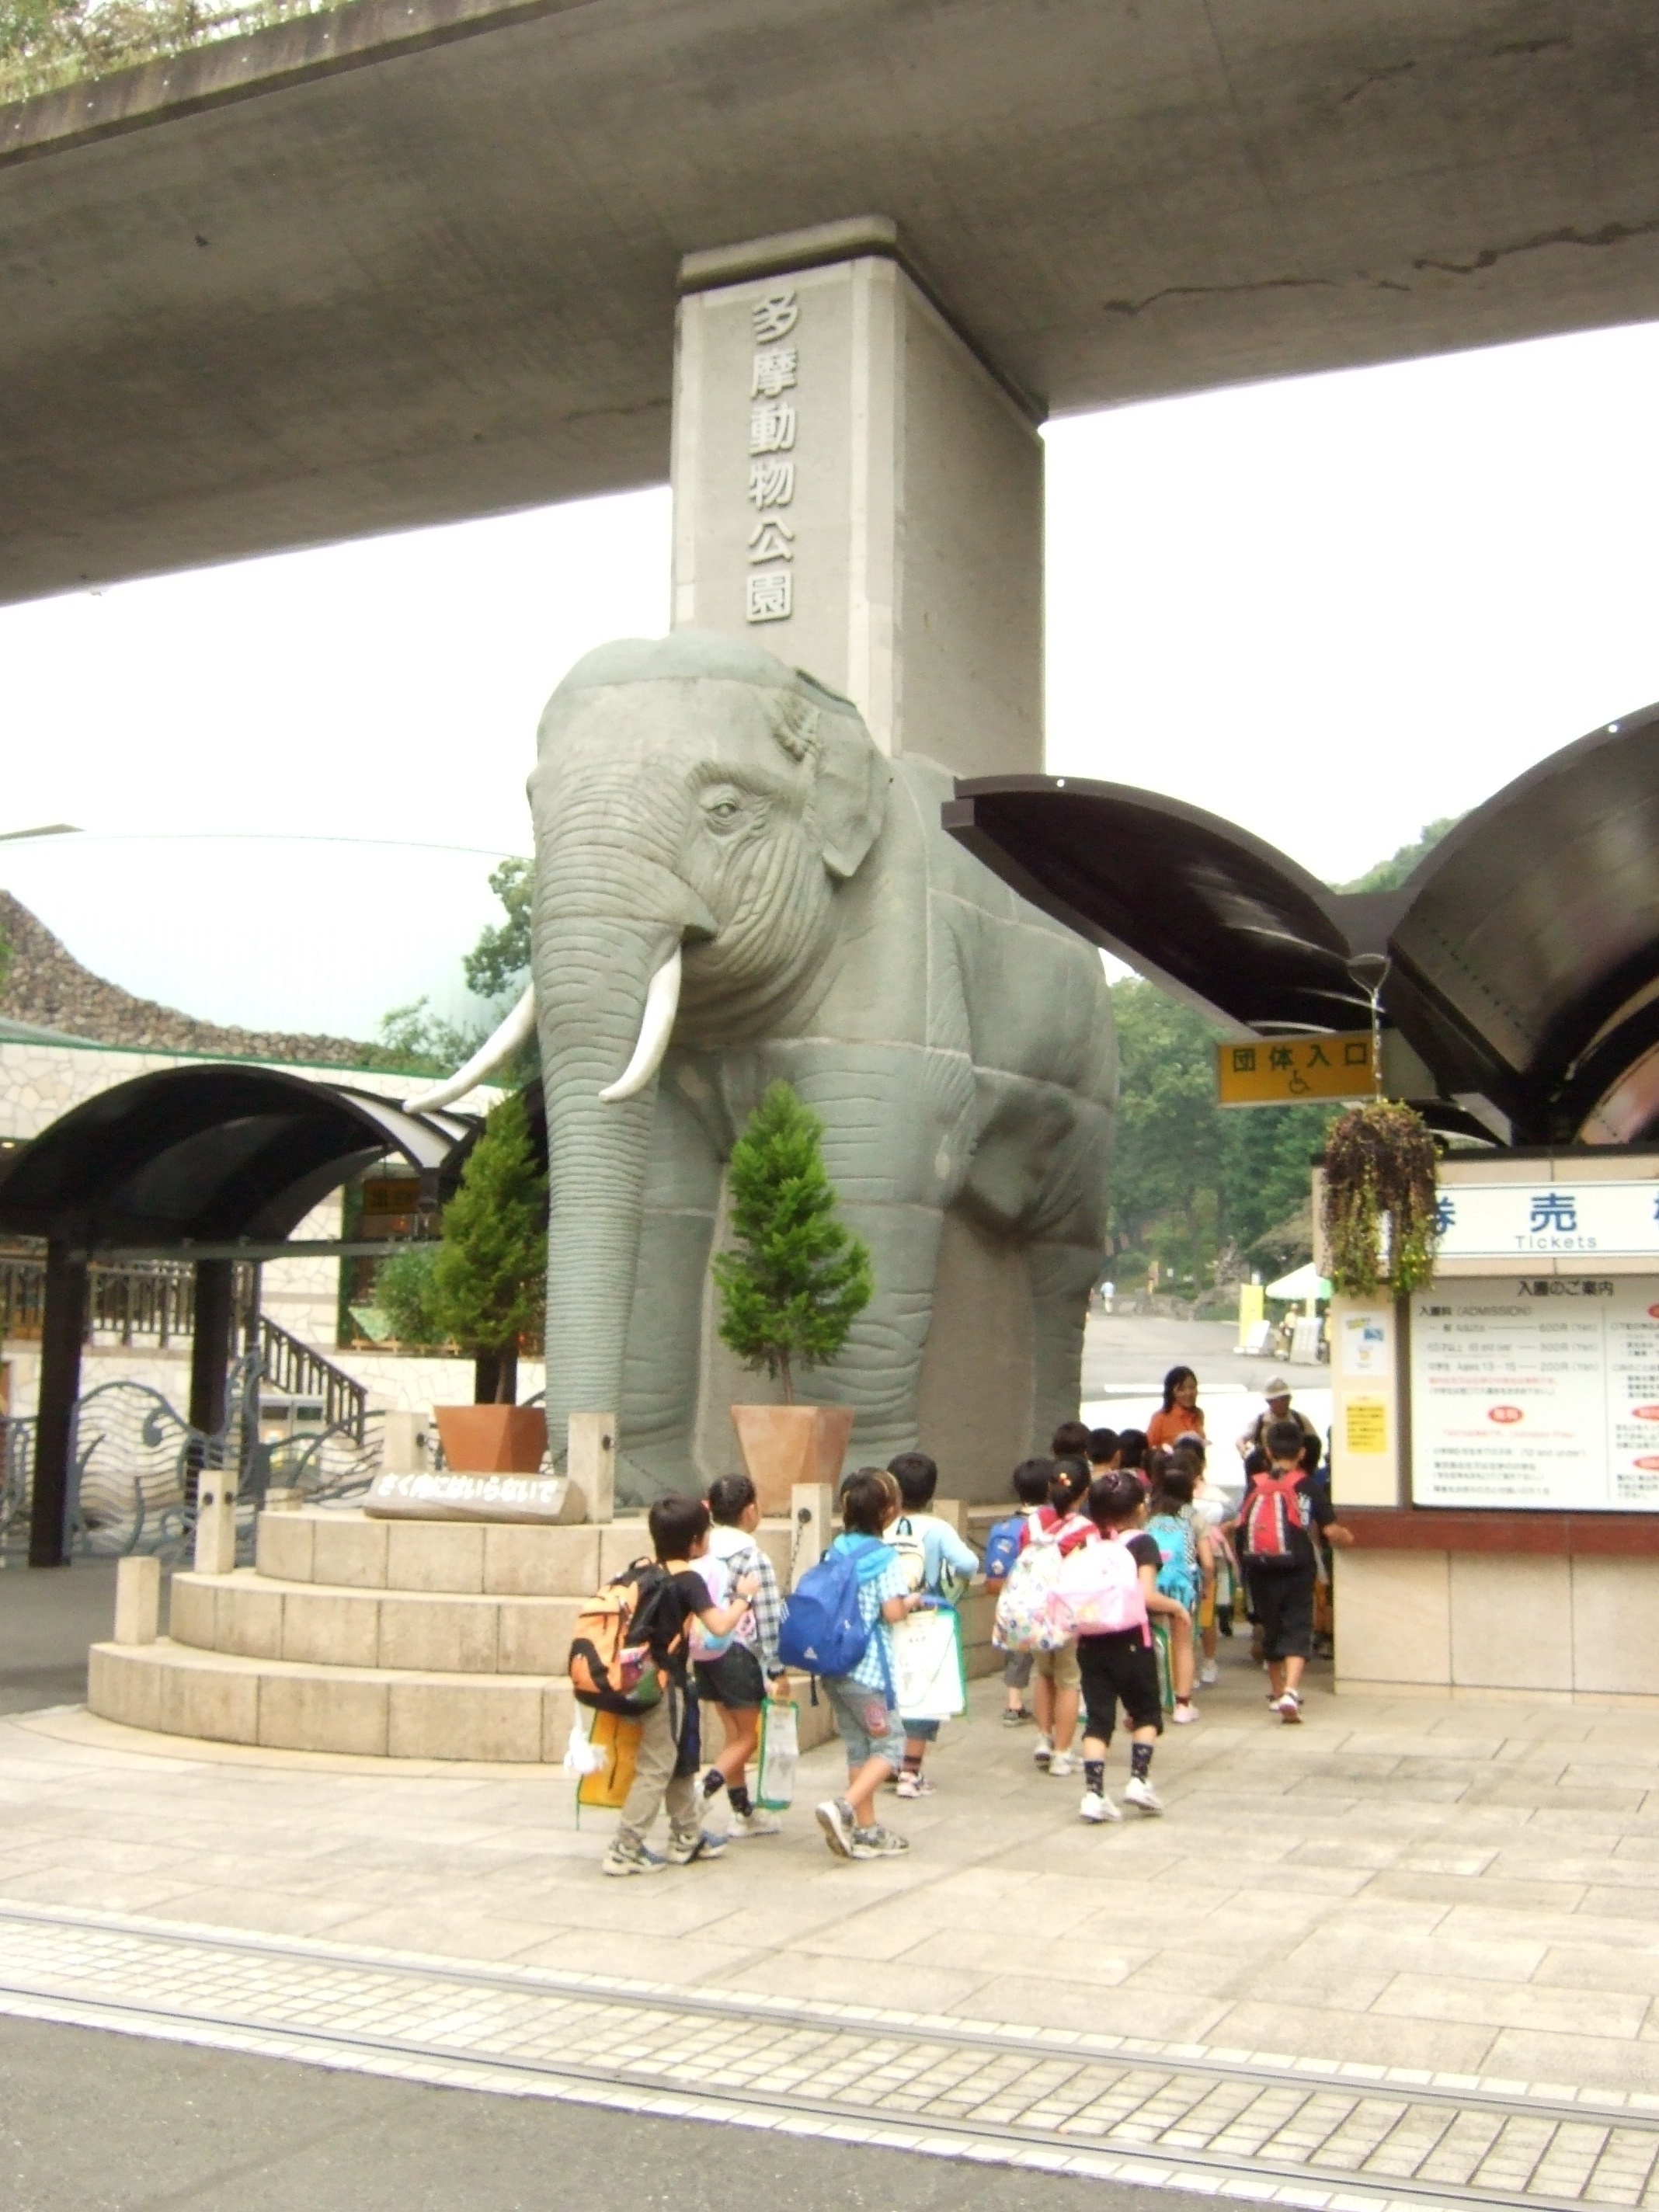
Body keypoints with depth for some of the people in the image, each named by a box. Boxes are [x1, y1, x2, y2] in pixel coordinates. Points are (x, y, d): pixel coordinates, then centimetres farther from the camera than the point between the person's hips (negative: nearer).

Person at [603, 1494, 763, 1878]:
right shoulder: (688, 1580, -15)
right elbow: (720, 1626, -22)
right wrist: (743, 1596, -7)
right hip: (666, 1685, -8)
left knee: (680, 1763, 20)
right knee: (656, 1768, -2)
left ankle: (687, 1838, 31)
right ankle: (625, 1850, 0)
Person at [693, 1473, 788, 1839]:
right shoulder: (753, 1558, -14)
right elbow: (767, 1619, -15)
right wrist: (777, 1671, -9)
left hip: (703, 1653, 6)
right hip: (738, 1654, -6)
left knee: (733, 1735, 17)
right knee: (747, 1738, 5)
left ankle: (744, 1812, 25)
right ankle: (701, 1792, -15)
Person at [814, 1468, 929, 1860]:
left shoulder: (836, 1551, 7)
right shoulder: (885, 1558, -12)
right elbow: (892, 1612, -17)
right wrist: (913, 1600, 2)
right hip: (867, 1668, -7)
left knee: (857, 1746, 15)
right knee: (889, 1743, 2)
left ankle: (867, 1830, 18)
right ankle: (843, 1809, -15)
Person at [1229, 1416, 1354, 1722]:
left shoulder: (1255, 1485, 2)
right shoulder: (1307, 1486, -3)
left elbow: (1241, 1525, -2)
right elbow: (1331, 1530, -6)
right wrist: (1345, 1537, 15)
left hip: (1260, 1568, 3)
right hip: (1296, 1568, -2)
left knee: (1271, 1628, 18)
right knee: (1297, 1629, 0)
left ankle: (1277, 1692, 32)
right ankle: (1290, 1691, -21)